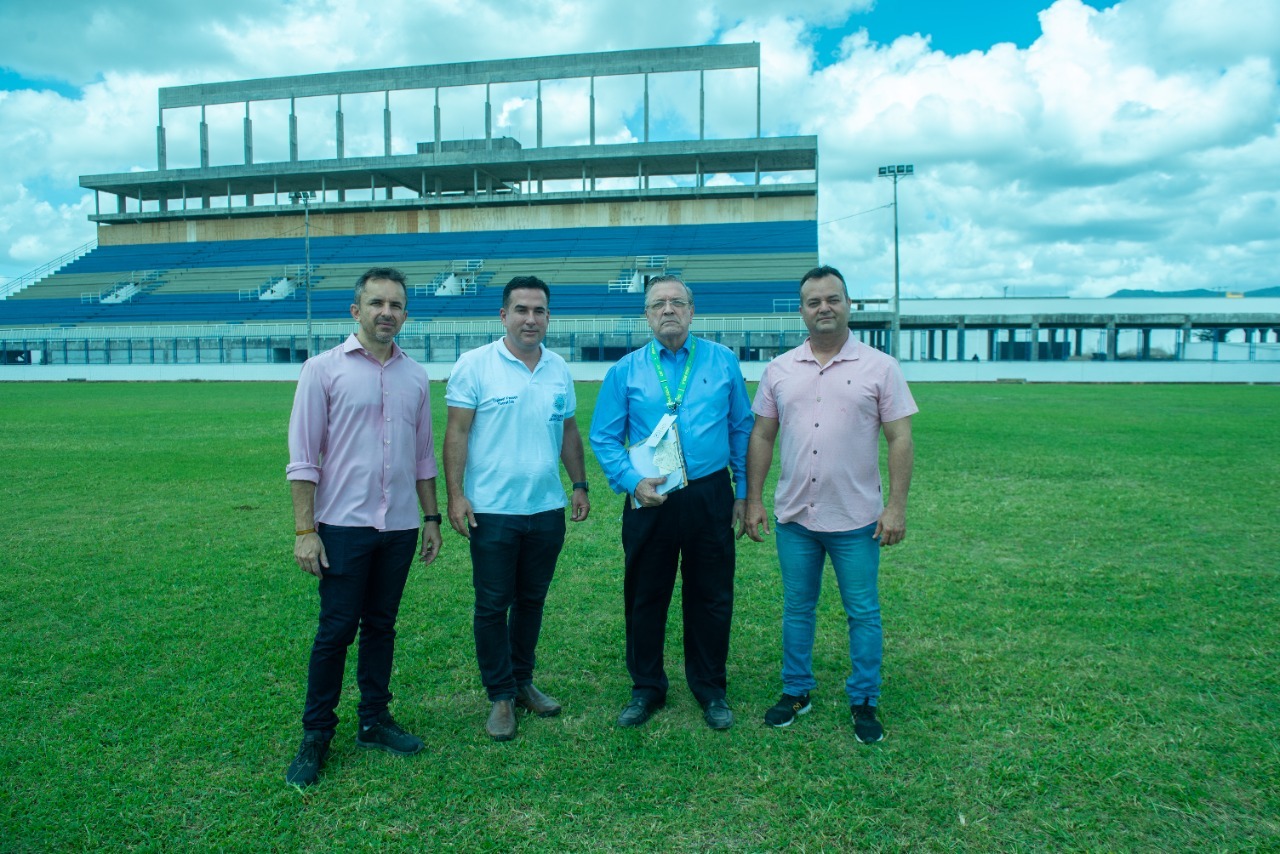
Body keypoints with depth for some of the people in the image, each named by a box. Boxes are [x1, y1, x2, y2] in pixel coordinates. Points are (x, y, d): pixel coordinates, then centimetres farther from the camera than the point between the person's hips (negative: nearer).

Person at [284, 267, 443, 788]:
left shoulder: (415, 377, 8)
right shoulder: (324, 370, -5)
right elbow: (302, 458, -7)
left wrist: (431, 517, 11)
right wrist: (304, 530, -11)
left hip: (399, 528, 4)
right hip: (343, 526, -4)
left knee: (381, 627, 13)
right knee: (336, 630, 2)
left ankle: (374, 722, 26)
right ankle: (316, 735, 17)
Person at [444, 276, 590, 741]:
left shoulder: (559, 369, 8)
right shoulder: (475, 365, -7)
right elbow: (457, 432, -9)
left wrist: (580, 484, 11)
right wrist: (455, 494, -15)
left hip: (547, 508, 5)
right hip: (492, 510, -4)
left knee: (532, 600, 15)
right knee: (493, 606, 5)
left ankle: (523, 681, 31)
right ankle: (501, 695, 19)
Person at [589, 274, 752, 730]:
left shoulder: (723, 362, 2)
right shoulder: (625, 371, 1)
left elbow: (742, 430, 7)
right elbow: (604, 437, 2)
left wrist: (742, 493, 6)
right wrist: (632, 482, -12)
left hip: (710, 498, 0)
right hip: (649, 500, 0)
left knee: (711, 598, 10)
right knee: (645, 598, 11)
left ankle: (710, 690, 29)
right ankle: (646, 689, 29)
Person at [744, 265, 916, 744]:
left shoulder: (879, 367, -4)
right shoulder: (779, 370, 4)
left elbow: (899, 439, -5)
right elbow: (761, 437, 7)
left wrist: (897, 506, -10)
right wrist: (753, 500, 3)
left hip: (856, 520, -2)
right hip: (794, 517, 3)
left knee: (863, 613, 8)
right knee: (797, 609, 14)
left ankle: (864, 702, 23)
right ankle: (796, 692, 30)